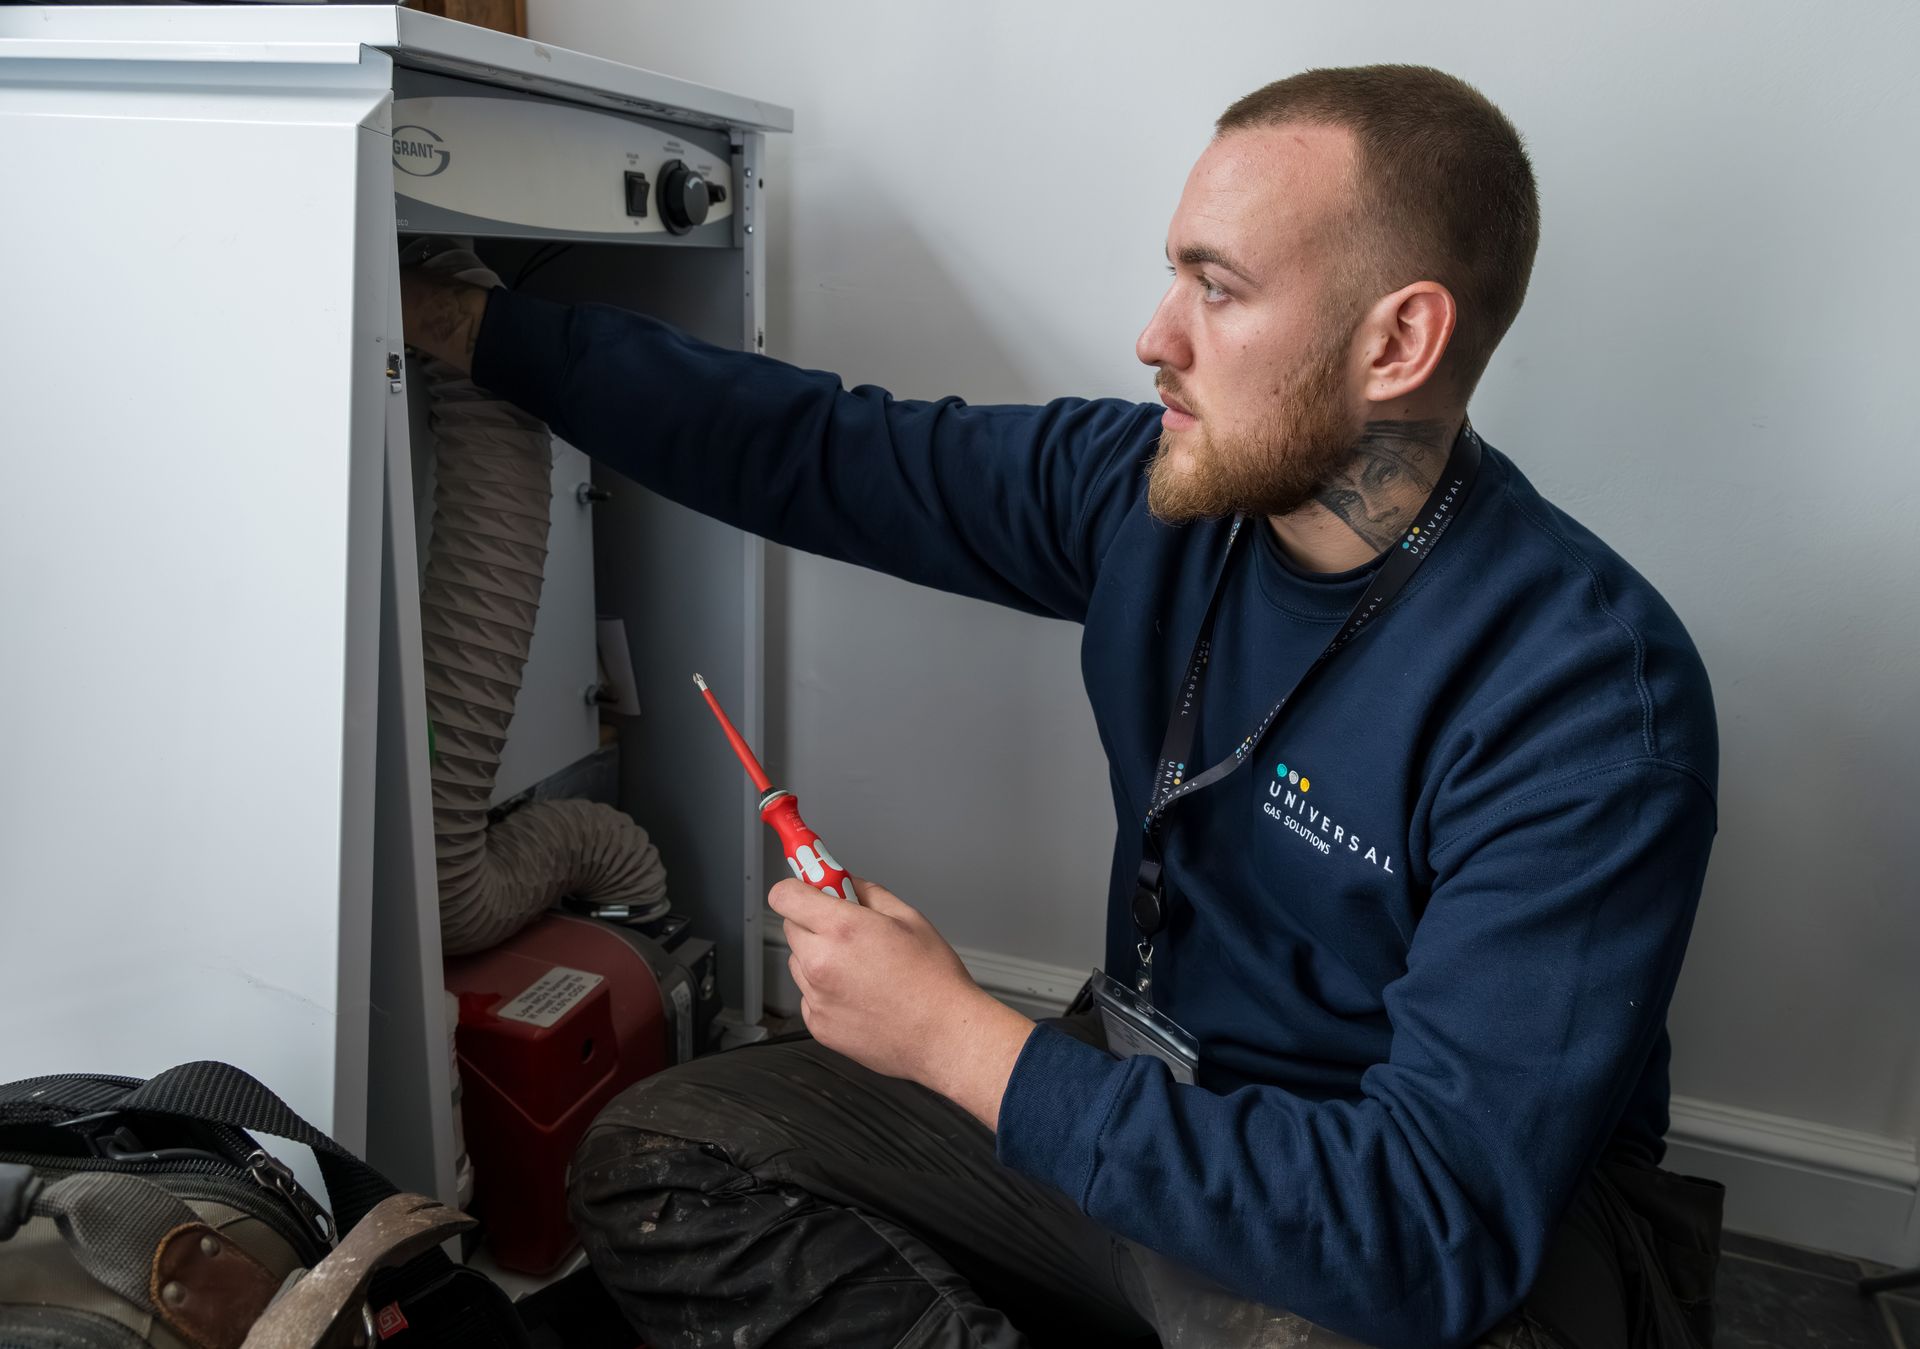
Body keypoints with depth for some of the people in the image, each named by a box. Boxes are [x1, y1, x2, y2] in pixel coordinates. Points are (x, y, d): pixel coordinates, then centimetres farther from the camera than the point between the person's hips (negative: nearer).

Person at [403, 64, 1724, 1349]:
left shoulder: (1590, 698, -26)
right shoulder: (1145, 487, -7)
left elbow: (1442, 1222, -30)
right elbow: (816, 450, 3)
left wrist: (964, 1044, -27)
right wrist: (467, 322, 7)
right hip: (1152, 1102, 6)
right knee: (655, 1159, -3)